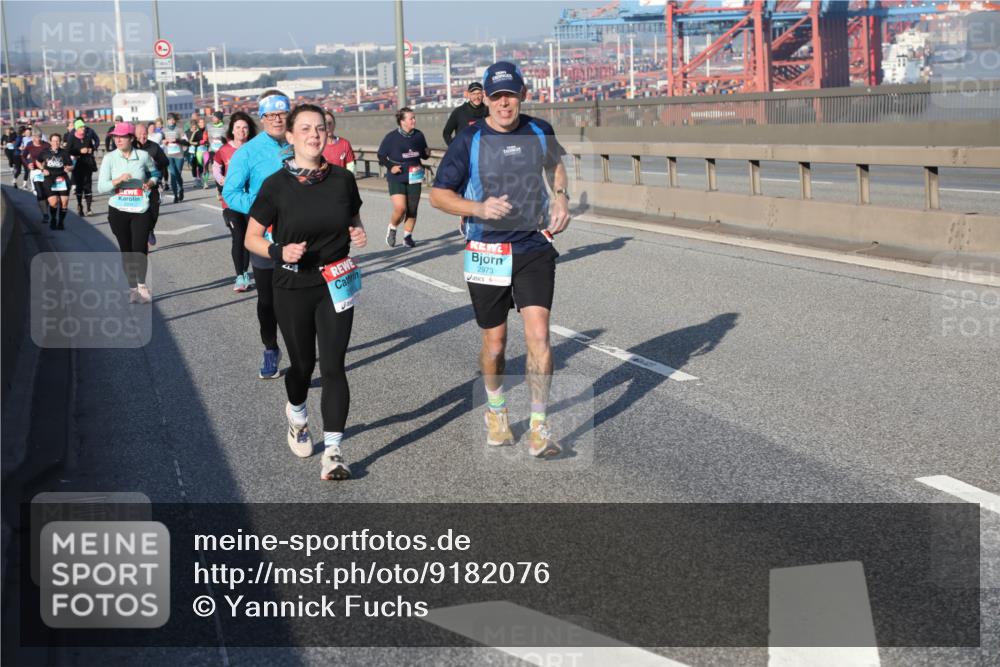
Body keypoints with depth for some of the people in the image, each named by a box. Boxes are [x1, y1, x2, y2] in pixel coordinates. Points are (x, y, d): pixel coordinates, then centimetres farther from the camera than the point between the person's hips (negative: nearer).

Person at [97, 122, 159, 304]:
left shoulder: (143, 156, -1)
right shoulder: (109, 158, -3)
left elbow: (154, 172, 19)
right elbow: (101, 187, -7)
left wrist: (151, 182, -2)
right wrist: (118, 180, -23)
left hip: (141, 210, -1)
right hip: (118, 210, 1)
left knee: (140, 250, -9)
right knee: (126, 251, 7)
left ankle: (142, 285, 15)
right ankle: (132, 288, 21)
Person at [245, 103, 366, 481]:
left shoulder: (342, 179, -3)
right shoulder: (277, 185, -10)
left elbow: (354, 220, 15)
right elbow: (251, 239, -3)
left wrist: (358, 234, -8)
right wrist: (279, 251, -21)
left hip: (336, 285, 1)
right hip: (293, 289, -1)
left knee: (333, 366, -7)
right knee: (303, 363, 13)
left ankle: (333, 451, -4)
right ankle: (296, 414, 47)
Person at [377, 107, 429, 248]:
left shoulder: (418, 135, 1)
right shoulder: (391, 137, -9)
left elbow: (423, 154, 14)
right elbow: (381, 155, 1)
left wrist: (427, 153, -8)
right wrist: (390, 167, -14)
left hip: (414, 178, 4)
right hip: (397, 178, -4)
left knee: (412, 209, 6)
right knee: (400, 208, -17)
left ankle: (407, 236, 24)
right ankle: (392, 229, 12)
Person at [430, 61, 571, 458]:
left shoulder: (540, 132, 2)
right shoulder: (469, 141, -8)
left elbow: (554, 164, 25)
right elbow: (438, 194, -4)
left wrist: (560, 197, 6)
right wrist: (479, 208, -20)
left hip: (535, 249, 1)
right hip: (487, 253, -1)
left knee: (538, 334, -11)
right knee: (495, 341, 9)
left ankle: (539, 427, -3)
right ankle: (496, 411, 35)